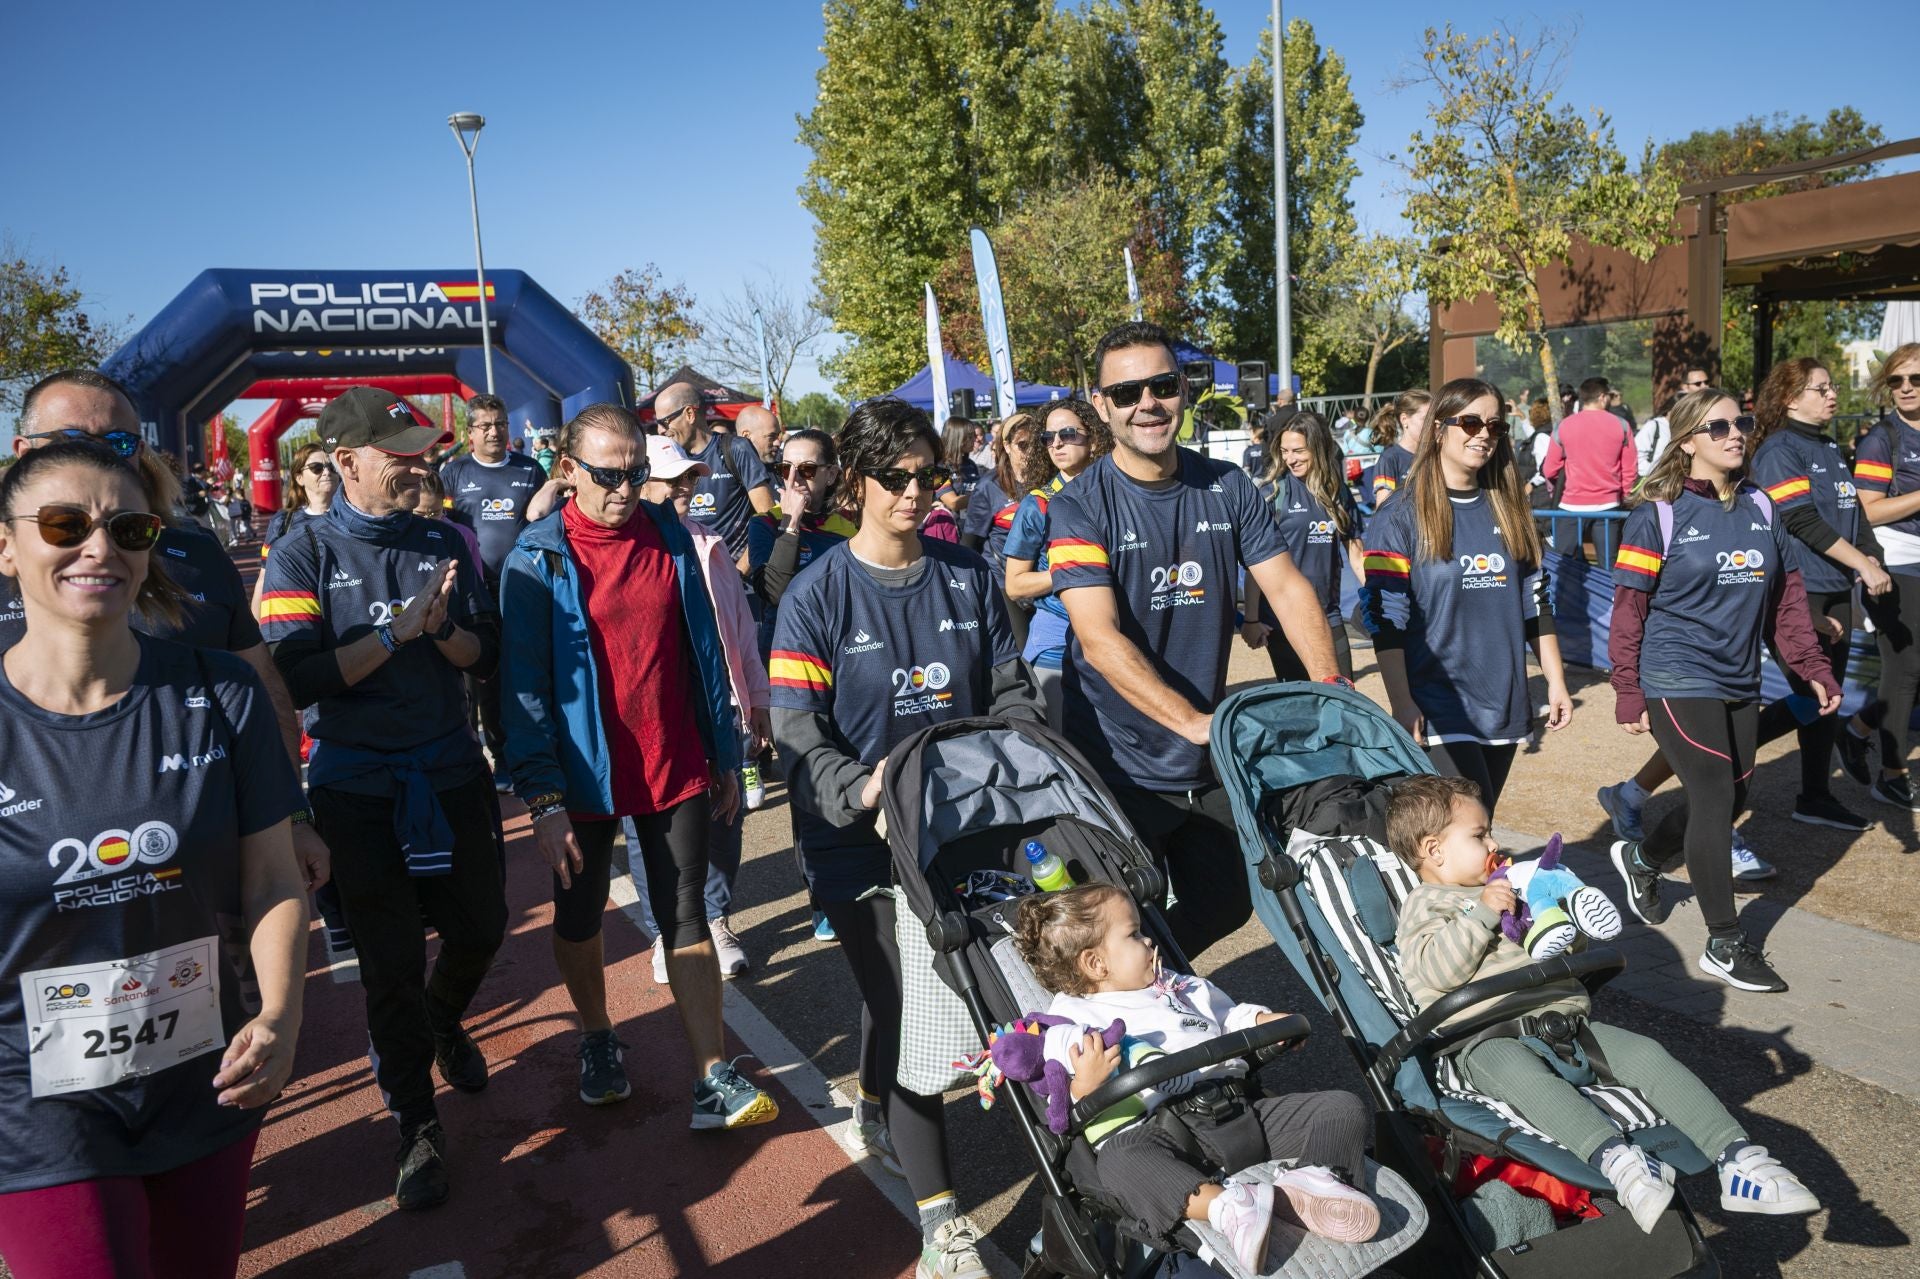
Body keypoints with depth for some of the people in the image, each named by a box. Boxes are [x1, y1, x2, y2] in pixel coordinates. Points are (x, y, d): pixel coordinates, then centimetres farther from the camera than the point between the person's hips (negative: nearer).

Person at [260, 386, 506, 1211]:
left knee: (481, 925, 15)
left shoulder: (443, 545, 3)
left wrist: (441, 625, -19)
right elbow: (297, 679, -18)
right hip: (357, 789, -3)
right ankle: (416, 1126, 21)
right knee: (389, 963, 4)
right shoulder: (303, 556, -7)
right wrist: (398, 628, -22)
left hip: (452, 772, 4)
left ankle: (443, 1022, 48)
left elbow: (484, 655, 1)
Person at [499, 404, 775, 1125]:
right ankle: (597, 1040, 41)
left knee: (686, 918, 4)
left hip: (676, 769, 2)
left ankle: (714, 1081, 10)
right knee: (579, 916, 16)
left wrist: (724, 756, 8)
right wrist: (543, 799, -16)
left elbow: (703, 650, 7)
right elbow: (525, 685, -11)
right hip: (585, 775, -1)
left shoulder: (669, 537, 1)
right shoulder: (539, 559, -9)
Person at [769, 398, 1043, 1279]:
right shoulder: (817, 596, -8)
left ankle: (877, 1110, 49)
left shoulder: (968, 578, 4)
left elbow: (1011, 692, 10)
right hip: (859, 839, -4)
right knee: (902, 1001, -5)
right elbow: (797, 731, -13)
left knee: (902, 982, 19)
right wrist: (861, 790, -30)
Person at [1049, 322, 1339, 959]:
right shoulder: (1079, 507, -13)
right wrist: (1194, 722, -30)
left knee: (1227, 904, 19)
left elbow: (1287, 587, 0)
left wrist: (1331, 688, -15)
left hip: (1209, 762, 5)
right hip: (1120, 763, -5)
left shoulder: (1228, 488, 1)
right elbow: (1102, 641, -22)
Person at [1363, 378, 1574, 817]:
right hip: (1439, 711, -6)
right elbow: (1386, 619, -11)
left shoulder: (1508, 512, 11)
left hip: (1503, 704, 6)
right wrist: (1402, 706, -16)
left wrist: (1555, 681, 12)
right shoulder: (1401, 520, -6)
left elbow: (1535, 604, 16)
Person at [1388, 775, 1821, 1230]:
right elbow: (1435, 971, -13)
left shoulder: (1504, 890, 30)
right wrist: (1482, 915, -14)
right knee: (1525, 1076, -38)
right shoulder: (1424, 906, 6)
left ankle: (1738, 1160, -17)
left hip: (1564, 1020, 7)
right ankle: (1616, 1160, -53)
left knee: (1647, 1055, -13)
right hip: (1490, 1039, -7)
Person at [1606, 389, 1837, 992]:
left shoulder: (1759, 508, 8)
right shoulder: (1660, 514, -9)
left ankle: (1642, 859, 38)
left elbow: (1786, 597, 13)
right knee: (1714, 798, -8)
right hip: (1678, 681, -7)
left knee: (1730, 798, 11)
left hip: (1739, 683, 7)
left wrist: (1814, 667, 7)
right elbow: (1629, 609, -8)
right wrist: (1628, 692, -9)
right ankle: (1725, 945, 4)